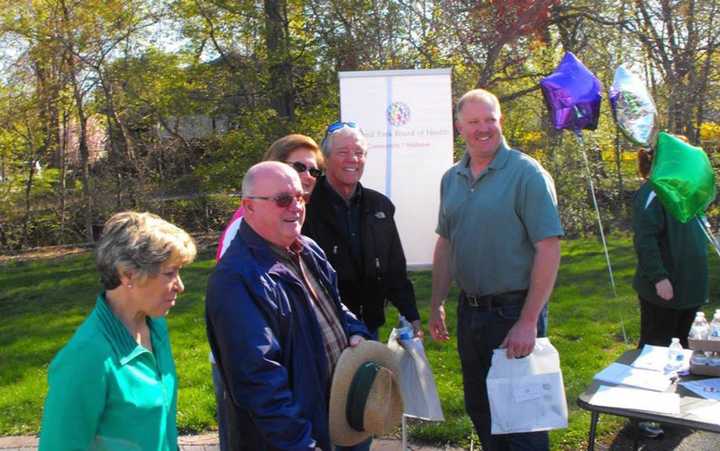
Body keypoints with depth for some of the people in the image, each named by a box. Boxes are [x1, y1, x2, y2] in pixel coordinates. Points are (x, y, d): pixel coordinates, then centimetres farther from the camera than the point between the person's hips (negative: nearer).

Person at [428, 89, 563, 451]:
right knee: (480, 410, 19)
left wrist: (528, 322, -20)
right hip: (469, 310, 6)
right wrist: (436, 305, 10)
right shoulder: (451, 179, 6)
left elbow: (548, 249, -17)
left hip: (514, 312, -6)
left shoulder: (527, 174, -12)